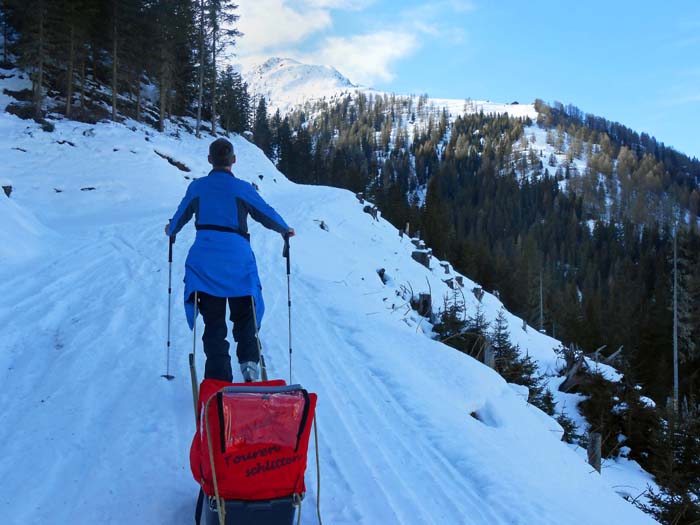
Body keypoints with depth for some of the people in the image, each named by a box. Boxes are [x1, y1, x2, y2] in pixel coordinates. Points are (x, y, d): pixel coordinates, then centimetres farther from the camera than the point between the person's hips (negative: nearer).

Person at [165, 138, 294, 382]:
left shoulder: (197, 186, 4)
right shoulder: (242, 188, -4)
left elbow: (181, 214, 18)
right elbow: (267, 214, 4)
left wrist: (171, 230, 40)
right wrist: (285, 230, 24)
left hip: (204, 261, 2)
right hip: (237, 259, -1)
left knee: (213, 321, 7)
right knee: (245, 314, 18)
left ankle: (218, 378, 2)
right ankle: (249, 359, -1)